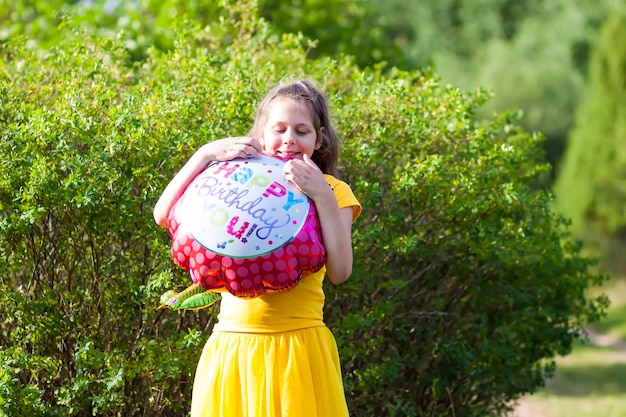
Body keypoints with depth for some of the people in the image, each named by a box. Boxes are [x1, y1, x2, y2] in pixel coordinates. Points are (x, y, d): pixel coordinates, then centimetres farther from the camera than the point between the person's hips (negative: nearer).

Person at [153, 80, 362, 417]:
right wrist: (207, 154, -10)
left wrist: (322, 196, -18)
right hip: (232, 346, 2)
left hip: (298, 346, -2)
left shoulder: (331, 191, 4)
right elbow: (164, 215, -3)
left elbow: (339, 271, -10)